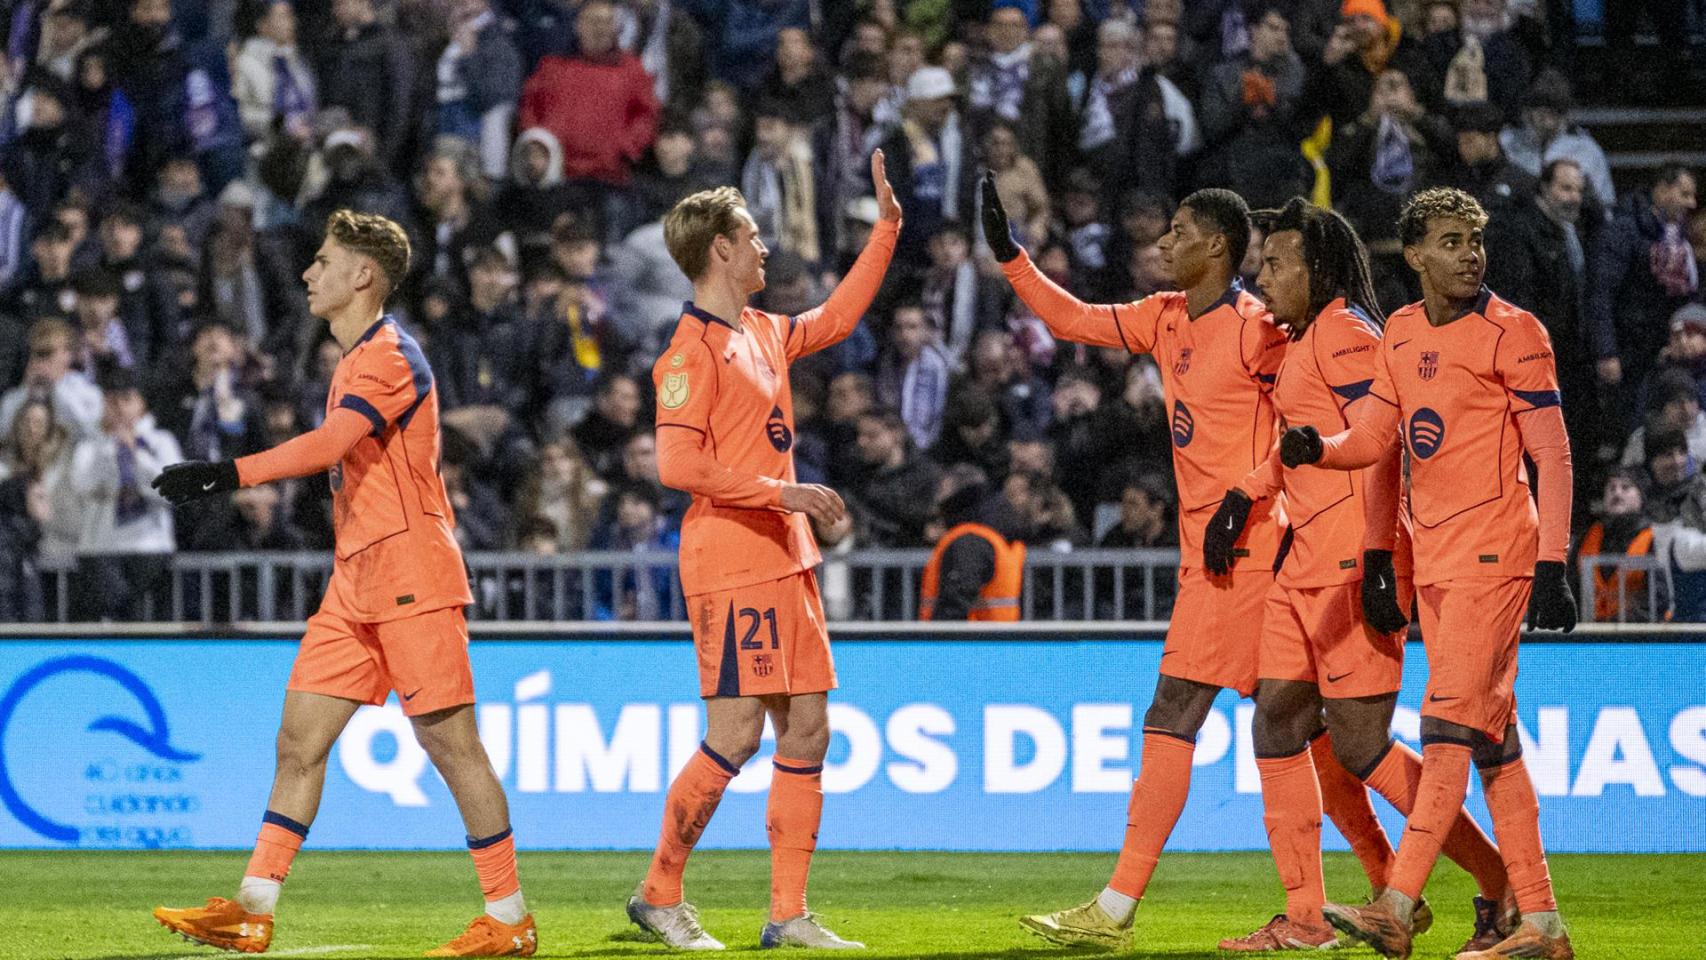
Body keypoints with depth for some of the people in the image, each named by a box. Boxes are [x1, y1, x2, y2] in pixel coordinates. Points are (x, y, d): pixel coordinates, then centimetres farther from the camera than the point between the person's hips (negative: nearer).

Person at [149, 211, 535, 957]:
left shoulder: (390, 356, -13)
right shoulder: (357, 361, 18)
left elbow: (328, 445, -28)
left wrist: (227, 474, -34)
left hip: (410, 577, -10)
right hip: (355, 581, 10)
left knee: (450, 742, -6)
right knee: (300, 740, 4)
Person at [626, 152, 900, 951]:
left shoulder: (765, 335, 15)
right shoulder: (693, 349, -11)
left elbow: (836, 317, 33)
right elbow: (677, 464, -18)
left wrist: (888, 225, 30)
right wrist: (781, 492, -19)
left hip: (783, 563, 9)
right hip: (730, 563, -9)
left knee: (807, 730, 5)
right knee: (735, 734, -11)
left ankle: (789, 915, 7)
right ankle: (660, 894, 3)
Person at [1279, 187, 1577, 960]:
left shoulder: (1512, 333, -7)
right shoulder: (1401, 334, 12)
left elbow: (1552, 455, -9)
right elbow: (1374, 437, 17)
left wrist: (1553, 564, -15)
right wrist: (1315, 448, -6)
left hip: (1495, 554, -7)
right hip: (1432, 560, 7)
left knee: (1450, 727, -13)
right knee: (1492, 737, 8)